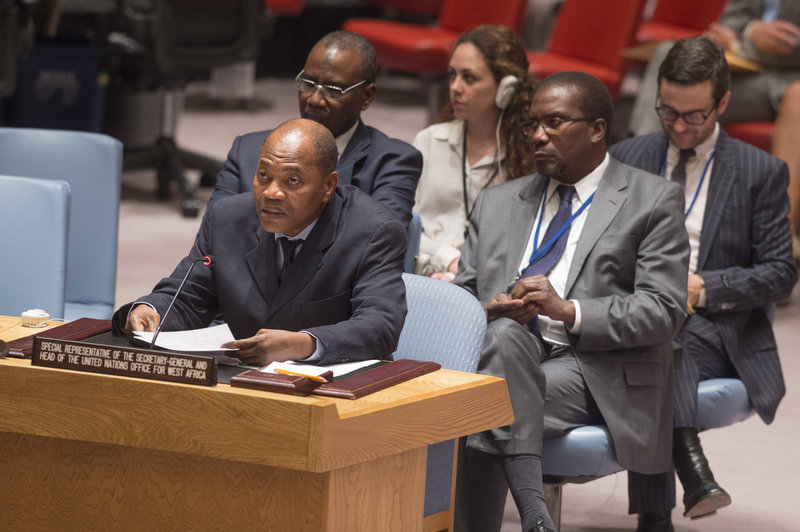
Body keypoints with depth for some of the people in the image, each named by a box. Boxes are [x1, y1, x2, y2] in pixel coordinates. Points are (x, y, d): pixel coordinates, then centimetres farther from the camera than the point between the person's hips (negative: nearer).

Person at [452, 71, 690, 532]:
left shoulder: (653, 201, 7)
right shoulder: (498, 204, 23)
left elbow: (664, 311, -3)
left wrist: (568, 312, -15)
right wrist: (491, 312, -6)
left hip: (597, 378, -4)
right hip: (504, 358, 4)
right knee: (505, 334, -33)